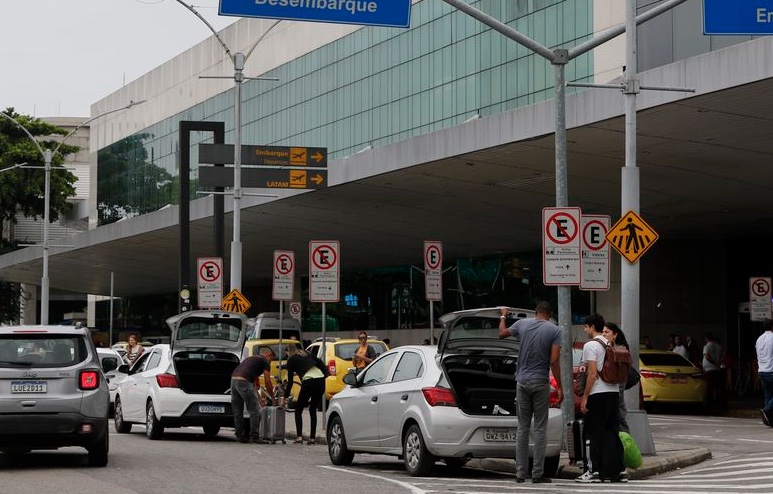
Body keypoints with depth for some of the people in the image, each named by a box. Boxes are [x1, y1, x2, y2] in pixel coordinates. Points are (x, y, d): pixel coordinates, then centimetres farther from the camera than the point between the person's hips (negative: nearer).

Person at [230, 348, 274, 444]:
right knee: (255, 411, 0)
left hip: (233, 379, 8)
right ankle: (254, 436, -1)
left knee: (237, 412, 14)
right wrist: (273, 397, 22)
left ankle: (240, 436, 18)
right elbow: (267, 382, 9)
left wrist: (259, 398, 40)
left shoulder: (251, 358, 34)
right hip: (244, 381, -8)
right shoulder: (265, 361, 11)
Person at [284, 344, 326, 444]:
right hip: (320, 380, 5)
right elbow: (320, 363, 16)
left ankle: (299, 437, -2)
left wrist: (285, 397, 11)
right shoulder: (307, 354, 25)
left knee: (298, 410, 11)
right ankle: (312, 438, 10)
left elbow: (290, 381, 7)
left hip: (308, 382, -5)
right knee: (313, 411, 17)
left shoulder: (291, 360, 9)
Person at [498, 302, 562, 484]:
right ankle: (538, 474, -1)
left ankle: (520, 473, 7)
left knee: (522, 428, 8)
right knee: (540, 428, 1)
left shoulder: (522, 324, 4)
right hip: (541, 382, -3)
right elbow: (554, 361, -11)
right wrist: (559, 388, -5)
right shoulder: (555, 330, -5)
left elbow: (502, 333, 23)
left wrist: (503, 316, 42)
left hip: (522, 381, 3)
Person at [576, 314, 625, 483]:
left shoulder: (590, 345, -8)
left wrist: (585, 397, -12)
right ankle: (617, 471, 8)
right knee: (612, 432, 9)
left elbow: (593, 373, -15)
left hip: (598, 393, -7)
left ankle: (595, 471, -3)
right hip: (614, 392, 7)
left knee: (595, 433, -2)